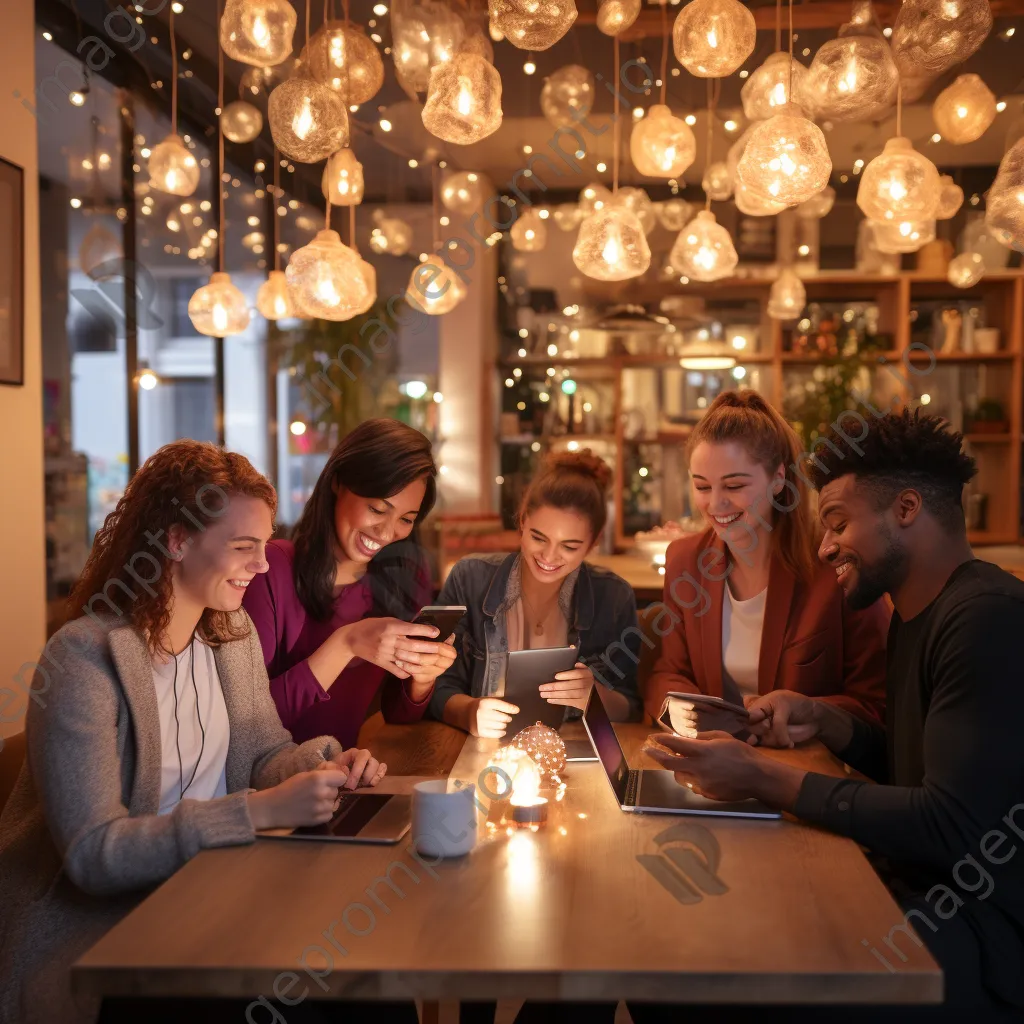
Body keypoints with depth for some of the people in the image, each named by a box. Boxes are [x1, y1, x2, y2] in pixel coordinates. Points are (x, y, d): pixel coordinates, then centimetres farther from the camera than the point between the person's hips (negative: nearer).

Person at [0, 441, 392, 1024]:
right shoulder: (85, 658, -20)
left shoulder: (232, 629, 4)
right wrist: (262, 811, -30)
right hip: (94, 921, -6)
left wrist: (324, 765, -11)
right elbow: (92, 854, -24)